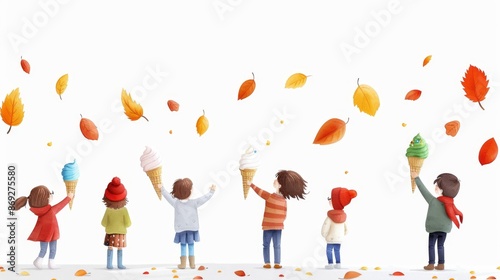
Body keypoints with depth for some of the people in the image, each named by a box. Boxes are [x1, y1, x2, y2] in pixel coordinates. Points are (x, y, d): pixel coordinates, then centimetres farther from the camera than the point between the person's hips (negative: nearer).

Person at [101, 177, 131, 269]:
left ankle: (109, 265, 13)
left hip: (110, 233, 1)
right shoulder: (124, 210, -16)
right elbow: (128, 223, -13)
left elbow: (103, 223, -9)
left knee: (110, 248, 10)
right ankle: (120, 264, 14)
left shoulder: (108, 210, -15)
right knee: (120, 249, 10)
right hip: (121, 233, -1)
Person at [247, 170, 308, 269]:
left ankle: (267, 263, 5)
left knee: (266, 245, 6)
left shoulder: (269, 196, -14)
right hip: (279, 226, 3)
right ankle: (277, 263, 4)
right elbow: (284, 215, 2)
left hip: (267, 226, -3)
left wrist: (251, 184, 11)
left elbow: (259, 191, -2)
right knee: (277, 246, 7)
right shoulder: (283, 200, -2)